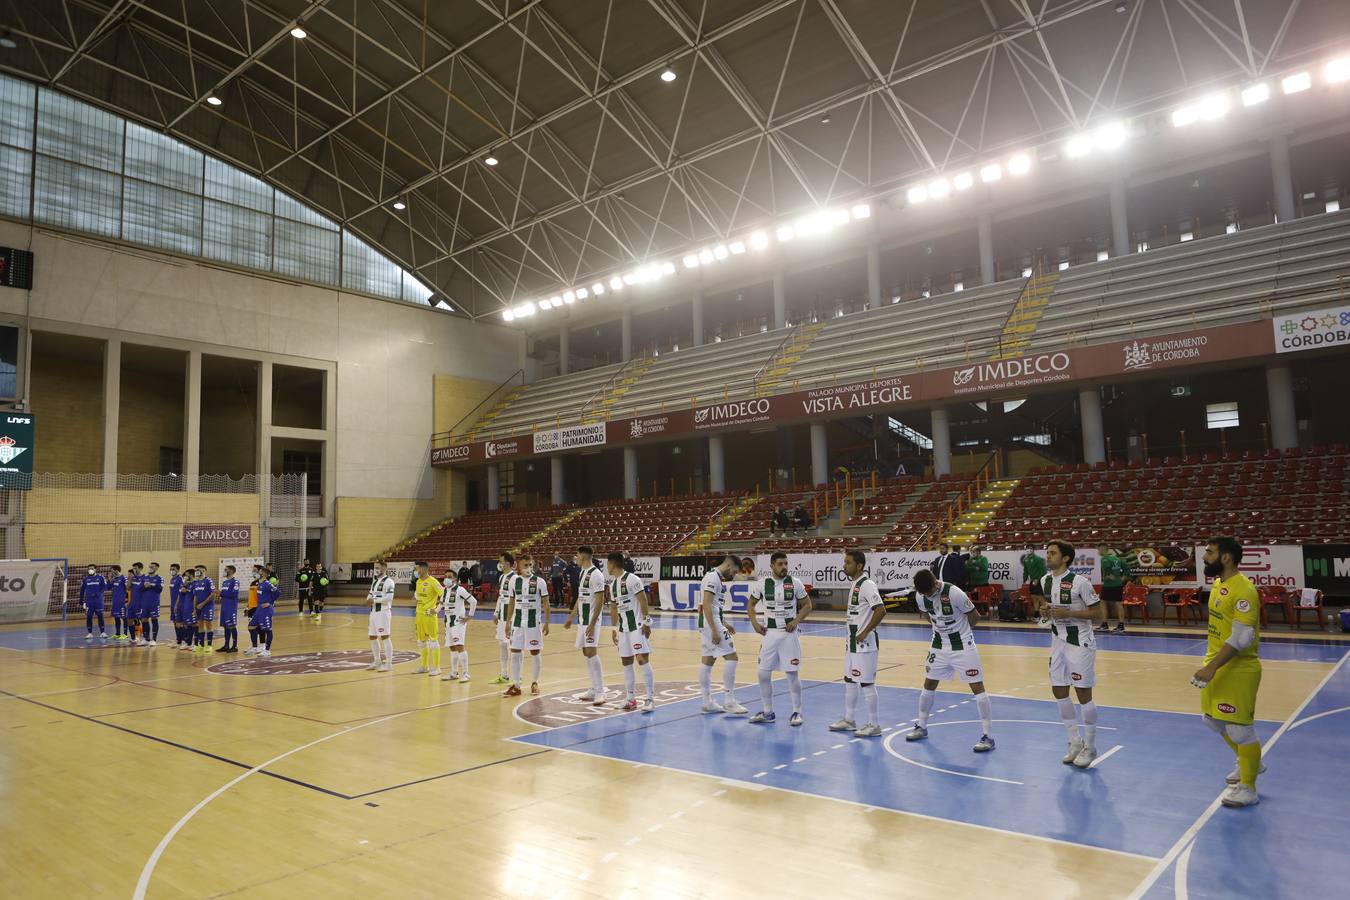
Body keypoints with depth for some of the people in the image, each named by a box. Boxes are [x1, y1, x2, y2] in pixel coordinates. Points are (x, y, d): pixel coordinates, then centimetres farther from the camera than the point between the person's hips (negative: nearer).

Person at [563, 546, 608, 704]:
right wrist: (571, 617, 24)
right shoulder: (583, 572, 13)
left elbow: (600, 601, -19)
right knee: (586, 654, 10)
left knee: (591, 653, -12)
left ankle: (600, 692, -9)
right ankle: (594, 689, 17)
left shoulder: (596, 574, -16)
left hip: (591, 620, -9)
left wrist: (592, 624, -23)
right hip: (582, 619, 10)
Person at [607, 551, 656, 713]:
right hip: (623, 628, 8)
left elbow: (643, 601, -14)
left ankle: (650, 699, -7)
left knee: (642, 660, -11)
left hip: (637, 626, -8)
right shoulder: (612, 584, 13)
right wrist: (615, 628, 18)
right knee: (626, 663, 9)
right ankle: (631, 698, 16)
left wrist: (647, 623, -18)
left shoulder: (632, 579, -12)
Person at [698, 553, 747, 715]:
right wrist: (715, 630, -23)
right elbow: (706, 604, -22)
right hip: (711, 624, -10)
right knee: (731, 658, -7)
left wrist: (724, 623, 26)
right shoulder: (714, 577, -14)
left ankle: (708, 703, 16)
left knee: (707, 660, 11)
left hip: (708, 624, 10)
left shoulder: (715, 576, 17)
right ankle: (728, 702, -4)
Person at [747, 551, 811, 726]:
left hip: (789, 633, -2)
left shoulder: (795, 583, -5)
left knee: (792, 673, 1)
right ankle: (767, 712, 17)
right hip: (769, 633, 2)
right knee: (764, 673, 3)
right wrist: (754, 622, 0)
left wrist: (796, 621, -10)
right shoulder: (762, 584, -2)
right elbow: (751, 604, 13)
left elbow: (807, 605, 3)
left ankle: (797, 712, 15)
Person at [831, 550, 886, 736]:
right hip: (853, 642, 10)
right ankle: (849, 720, 27)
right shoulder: (853, 584, 12)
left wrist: (865, 632, -21)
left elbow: (881, 610, -26)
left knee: (867, 683, -1)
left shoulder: (867, 585, -18)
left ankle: (873, 725, 9)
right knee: (849, 681, 16)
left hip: (864, 643, -10)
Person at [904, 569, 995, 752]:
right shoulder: (920, 596, -10)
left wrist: (959, 630, 1)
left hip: (962, 646, -5)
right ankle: (921, 726, 27)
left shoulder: (954, 593, -26)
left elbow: (974, 616, -12)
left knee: (977, 687, -6)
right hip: (939, 645, 5)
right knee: (929, 684, 11)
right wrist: (939, 627, 4)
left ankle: (988, 736, -1)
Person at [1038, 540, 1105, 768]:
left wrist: (1068, 613, -24)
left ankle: (1090, 747, 15)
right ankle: (1075, 742, 24)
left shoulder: (1080, 582, -18)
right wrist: (1045, 611, -4)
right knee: (1059, 691, 9)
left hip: (1079, 642, -7)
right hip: (1058, 640, 7)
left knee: (1083, 693, 0)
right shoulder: (1045, 580, 3)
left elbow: (1097, 614, -15)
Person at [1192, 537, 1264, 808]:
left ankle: (1248, 789, 16)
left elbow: (1240, 639, -26)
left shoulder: (1243, 590, -22)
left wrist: (1211, 668, -26)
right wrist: (1209, 665, 20)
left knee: (1240, 728, 1)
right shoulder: (1218, 584, 8)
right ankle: (1249, 762, 41)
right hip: (1218, 667, 9)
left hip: (1238, 670, -9)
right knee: (1214, 720, 20)